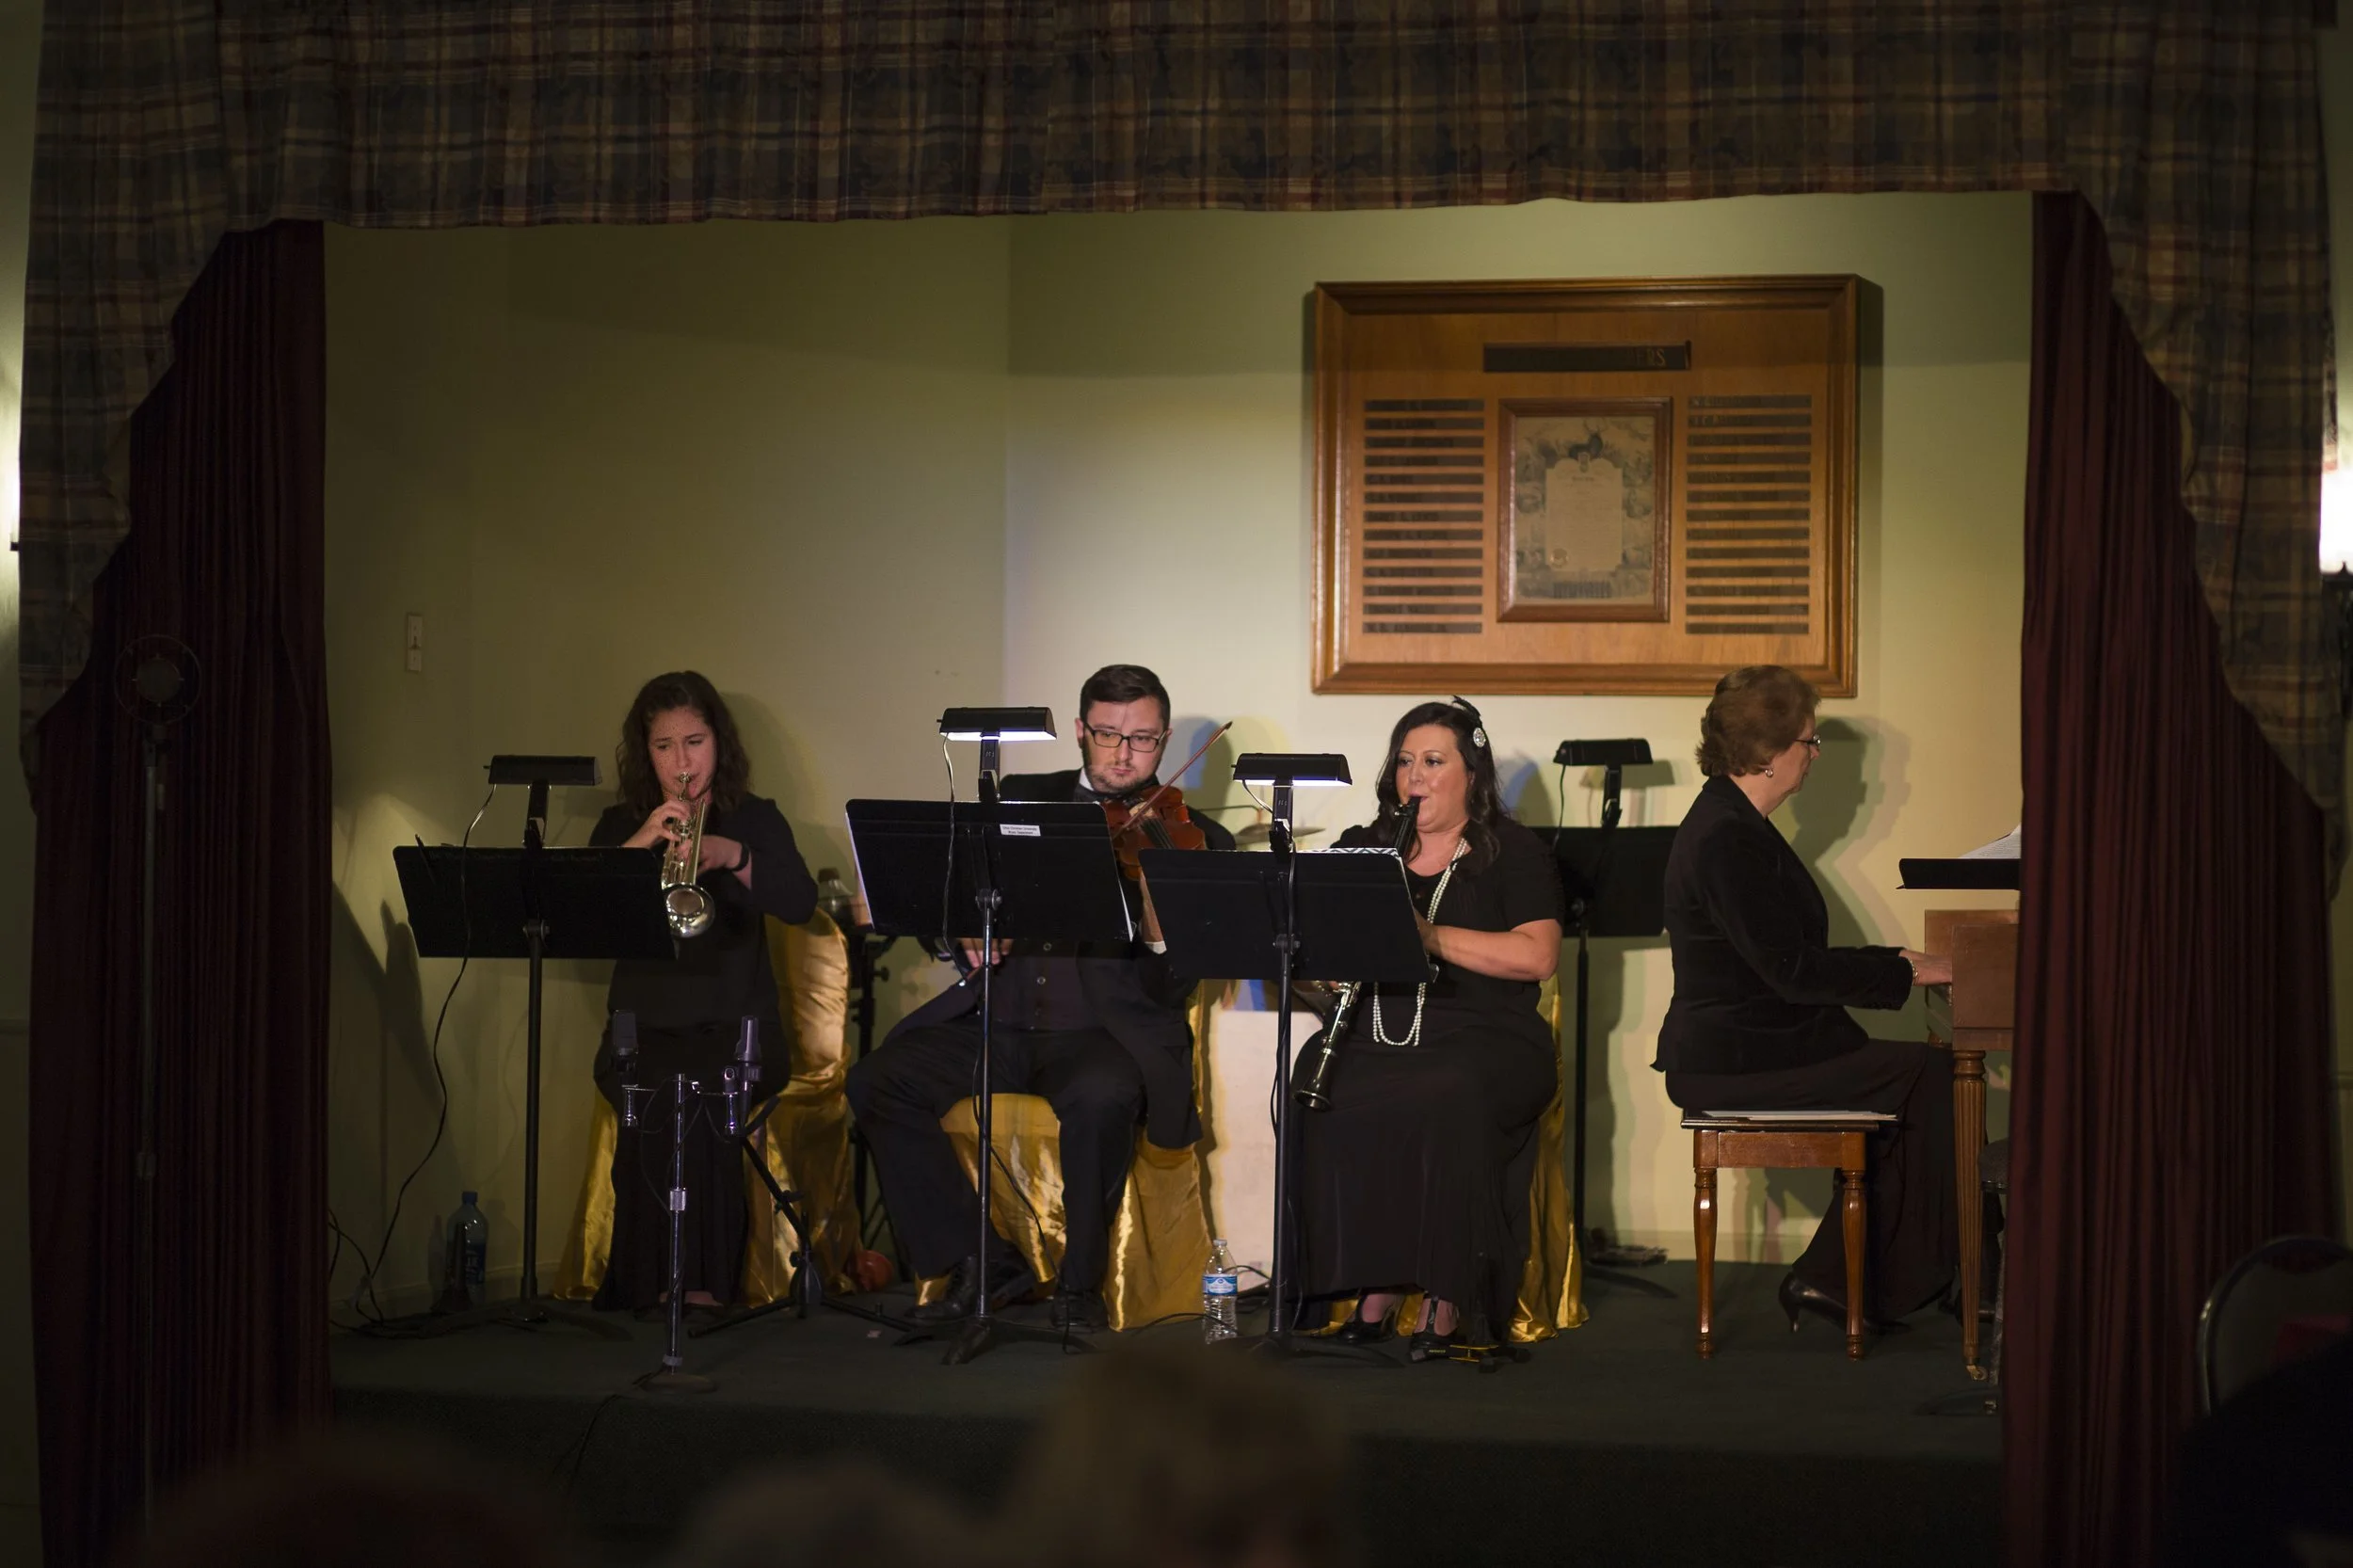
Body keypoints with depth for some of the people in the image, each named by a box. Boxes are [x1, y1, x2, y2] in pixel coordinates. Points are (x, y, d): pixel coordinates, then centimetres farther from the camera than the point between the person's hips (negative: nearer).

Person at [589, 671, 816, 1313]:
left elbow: (800, 903, -7)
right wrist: (638, 845, -15)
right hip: (645, 1024, 1)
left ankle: (704, 1279, -24)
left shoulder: (755, 819, 11)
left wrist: (734, 856, -23)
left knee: (702, 1092, -32)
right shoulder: (620, 824, 15)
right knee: (655, 1096, -31)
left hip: (735, 1024, -1)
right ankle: (648, 1279, -22)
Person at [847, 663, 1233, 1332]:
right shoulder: (1023, 798, 15)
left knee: (1100, 1095, -37)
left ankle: (1080, 1283, -14)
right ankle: (980, 1259, -5)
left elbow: (1169, 990, -6)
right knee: (879, 1080, -20)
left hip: (1105, 1031, -4)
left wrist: (1161, 928, -28)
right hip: (1001, 1021, 4)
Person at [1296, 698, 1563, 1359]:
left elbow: (1537, 956, -7)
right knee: (1321, 1103, -30)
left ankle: (1446, 1297, -25)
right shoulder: (1360, 849, 20)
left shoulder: (1514, 853, 8)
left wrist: (1433, 937, -17)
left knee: (1445, 1101, -37)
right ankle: (1375, 1287, -18)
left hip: (1483, 1038, -3)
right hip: (1374, 1038, 3)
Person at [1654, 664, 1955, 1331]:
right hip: (1731, 1063, -10)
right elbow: (1792, 970, -22)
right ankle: (1897, 1285, -2)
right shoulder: (1726, 838, -18)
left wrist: (1900, 961, 14)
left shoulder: (1735, 825, 16)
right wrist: (1912, 972, -15)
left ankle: (1829, 1280, 1)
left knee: (1918, 1082, -1)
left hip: (1756, 1044, 10)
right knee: (1926, 1074, -13)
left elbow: (1791, 959, 20)